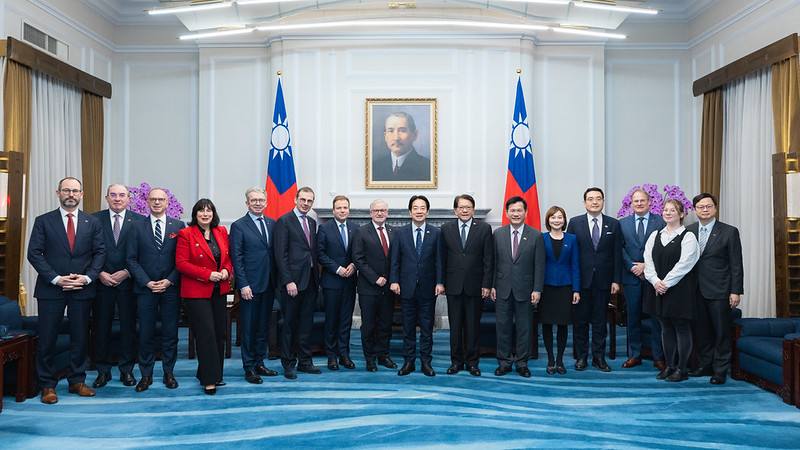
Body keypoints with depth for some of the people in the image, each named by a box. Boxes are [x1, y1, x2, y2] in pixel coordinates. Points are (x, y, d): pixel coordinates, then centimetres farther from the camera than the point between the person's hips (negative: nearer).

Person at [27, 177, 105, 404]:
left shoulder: (92, 222, 7)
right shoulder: (43, 221, 2)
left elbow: (100, 252, 5)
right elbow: (34, 253, -3)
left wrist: (87, 277, -9)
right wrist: (56, 279, -12)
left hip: (82, 289, 2)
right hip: (50, 289, -1)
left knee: (80, 337, 8)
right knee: (47, 338, 2)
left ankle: (77, 381, 20)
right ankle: (47, 385, 14)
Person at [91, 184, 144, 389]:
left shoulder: (138, 221, 2)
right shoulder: (95, 219, 4)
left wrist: (126, 273, -9)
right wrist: (100, 273, -8)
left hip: (128, 281, -1)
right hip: (102, 281, 1)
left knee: (128, 326, 5)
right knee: (101, 327, 5)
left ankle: (127, 370, 16)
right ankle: (103, 370, 17)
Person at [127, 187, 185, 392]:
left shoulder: (178, 226, 3)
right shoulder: (138, 227, 5)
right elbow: (132, 259, 2)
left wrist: (170, 281, -9)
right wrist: (147, 282, -8)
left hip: (171, 288, 0)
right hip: (145, 289, 0)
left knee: (170, 333, 5)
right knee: (146, 333, 5)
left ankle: (168, 373, 17)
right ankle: (146, 375, 16)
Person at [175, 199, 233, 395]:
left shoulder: (222, 232, 10)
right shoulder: (186, 234, -5)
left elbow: (228, 257, 17)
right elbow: (181, 263, -11)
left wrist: (227, 271, -5)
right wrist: (208, 275, -17)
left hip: (219, 291, 6)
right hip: (196, 292, -5)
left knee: (219, 333, 9)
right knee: (206, 334, -7)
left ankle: (210, 373, 24)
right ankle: (209, 380, 1)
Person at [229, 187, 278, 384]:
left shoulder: (272, 224, 10)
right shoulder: (238, 226, -4)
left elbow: (276, 253, 10)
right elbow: (236, 258, -8)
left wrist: (277, 280, 4)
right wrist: (243, 285, -14)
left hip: (268, 285, 5)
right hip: (250, 286, -5)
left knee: (263, 326, 13)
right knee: (248, 329, 2)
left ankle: (260, 363, 24)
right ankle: (249, 368, 11)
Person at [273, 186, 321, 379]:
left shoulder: (312, 223, 15)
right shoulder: (284, 221, -7)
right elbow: (281, 254, -12)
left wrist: (316, 276, 8)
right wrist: (288, 281, -17)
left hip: (310, 281, 7)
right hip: (293, 281, -6)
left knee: (306, 323, 12)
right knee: (289, 324, 3)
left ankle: (304, 361, 21)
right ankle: (288, 364, 13)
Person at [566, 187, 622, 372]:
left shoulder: (613, 224, 5)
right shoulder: (575, 223, 1)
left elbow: (617, 254, 4)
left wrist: (616, 280, -2)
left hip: (603, 281, 1)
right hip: (581, 280, -1)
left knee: (600, 321, 8)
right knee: (580, 320, 6)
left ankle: (599, 357, 18)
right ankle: (581, 357, 16)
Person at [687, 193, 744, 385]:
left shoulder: (729, 232, -3)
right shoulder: (689, 231, 6)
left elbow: (736, 264, -4)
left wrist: (736, 291, -9)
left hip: (719, 291, -3)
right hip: (697, 291, 3)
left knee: (721, 332, 4)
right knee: (701, 331, 11)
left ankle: (720, 370, 14)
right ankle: (705, 365, 23)